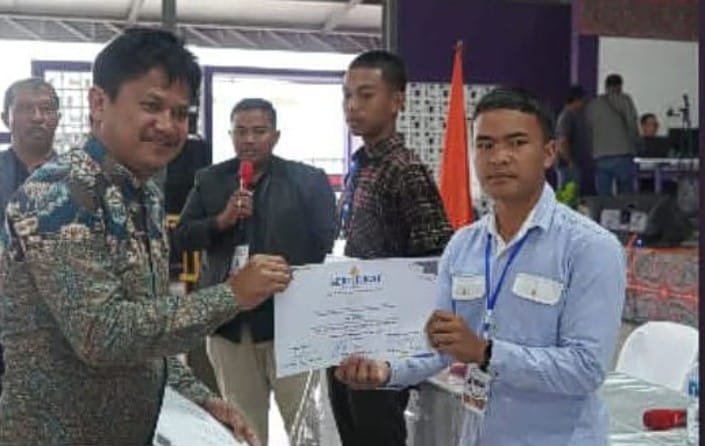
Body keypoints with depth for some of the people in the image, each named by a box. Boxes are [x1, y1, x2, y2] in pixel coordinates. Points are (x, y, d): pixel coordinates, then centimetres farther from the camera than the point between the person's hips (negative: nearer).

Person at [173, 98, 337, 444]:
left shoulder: (308, 180, -1)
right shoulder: (209, 180, 8)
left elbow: (325, 245, -2)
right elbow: (182, 237, 5)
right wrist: (222, 220, -12)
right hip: (229, 318, 3)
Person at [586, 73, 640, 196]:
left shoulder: (592, 105, 13)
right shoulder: (625, 100, 2)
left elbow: (588, 130, 14)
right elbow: (632, 125, -3)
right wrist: (636, 145, 9)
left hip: (600, 158, 3)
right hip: (623, 155, -3)